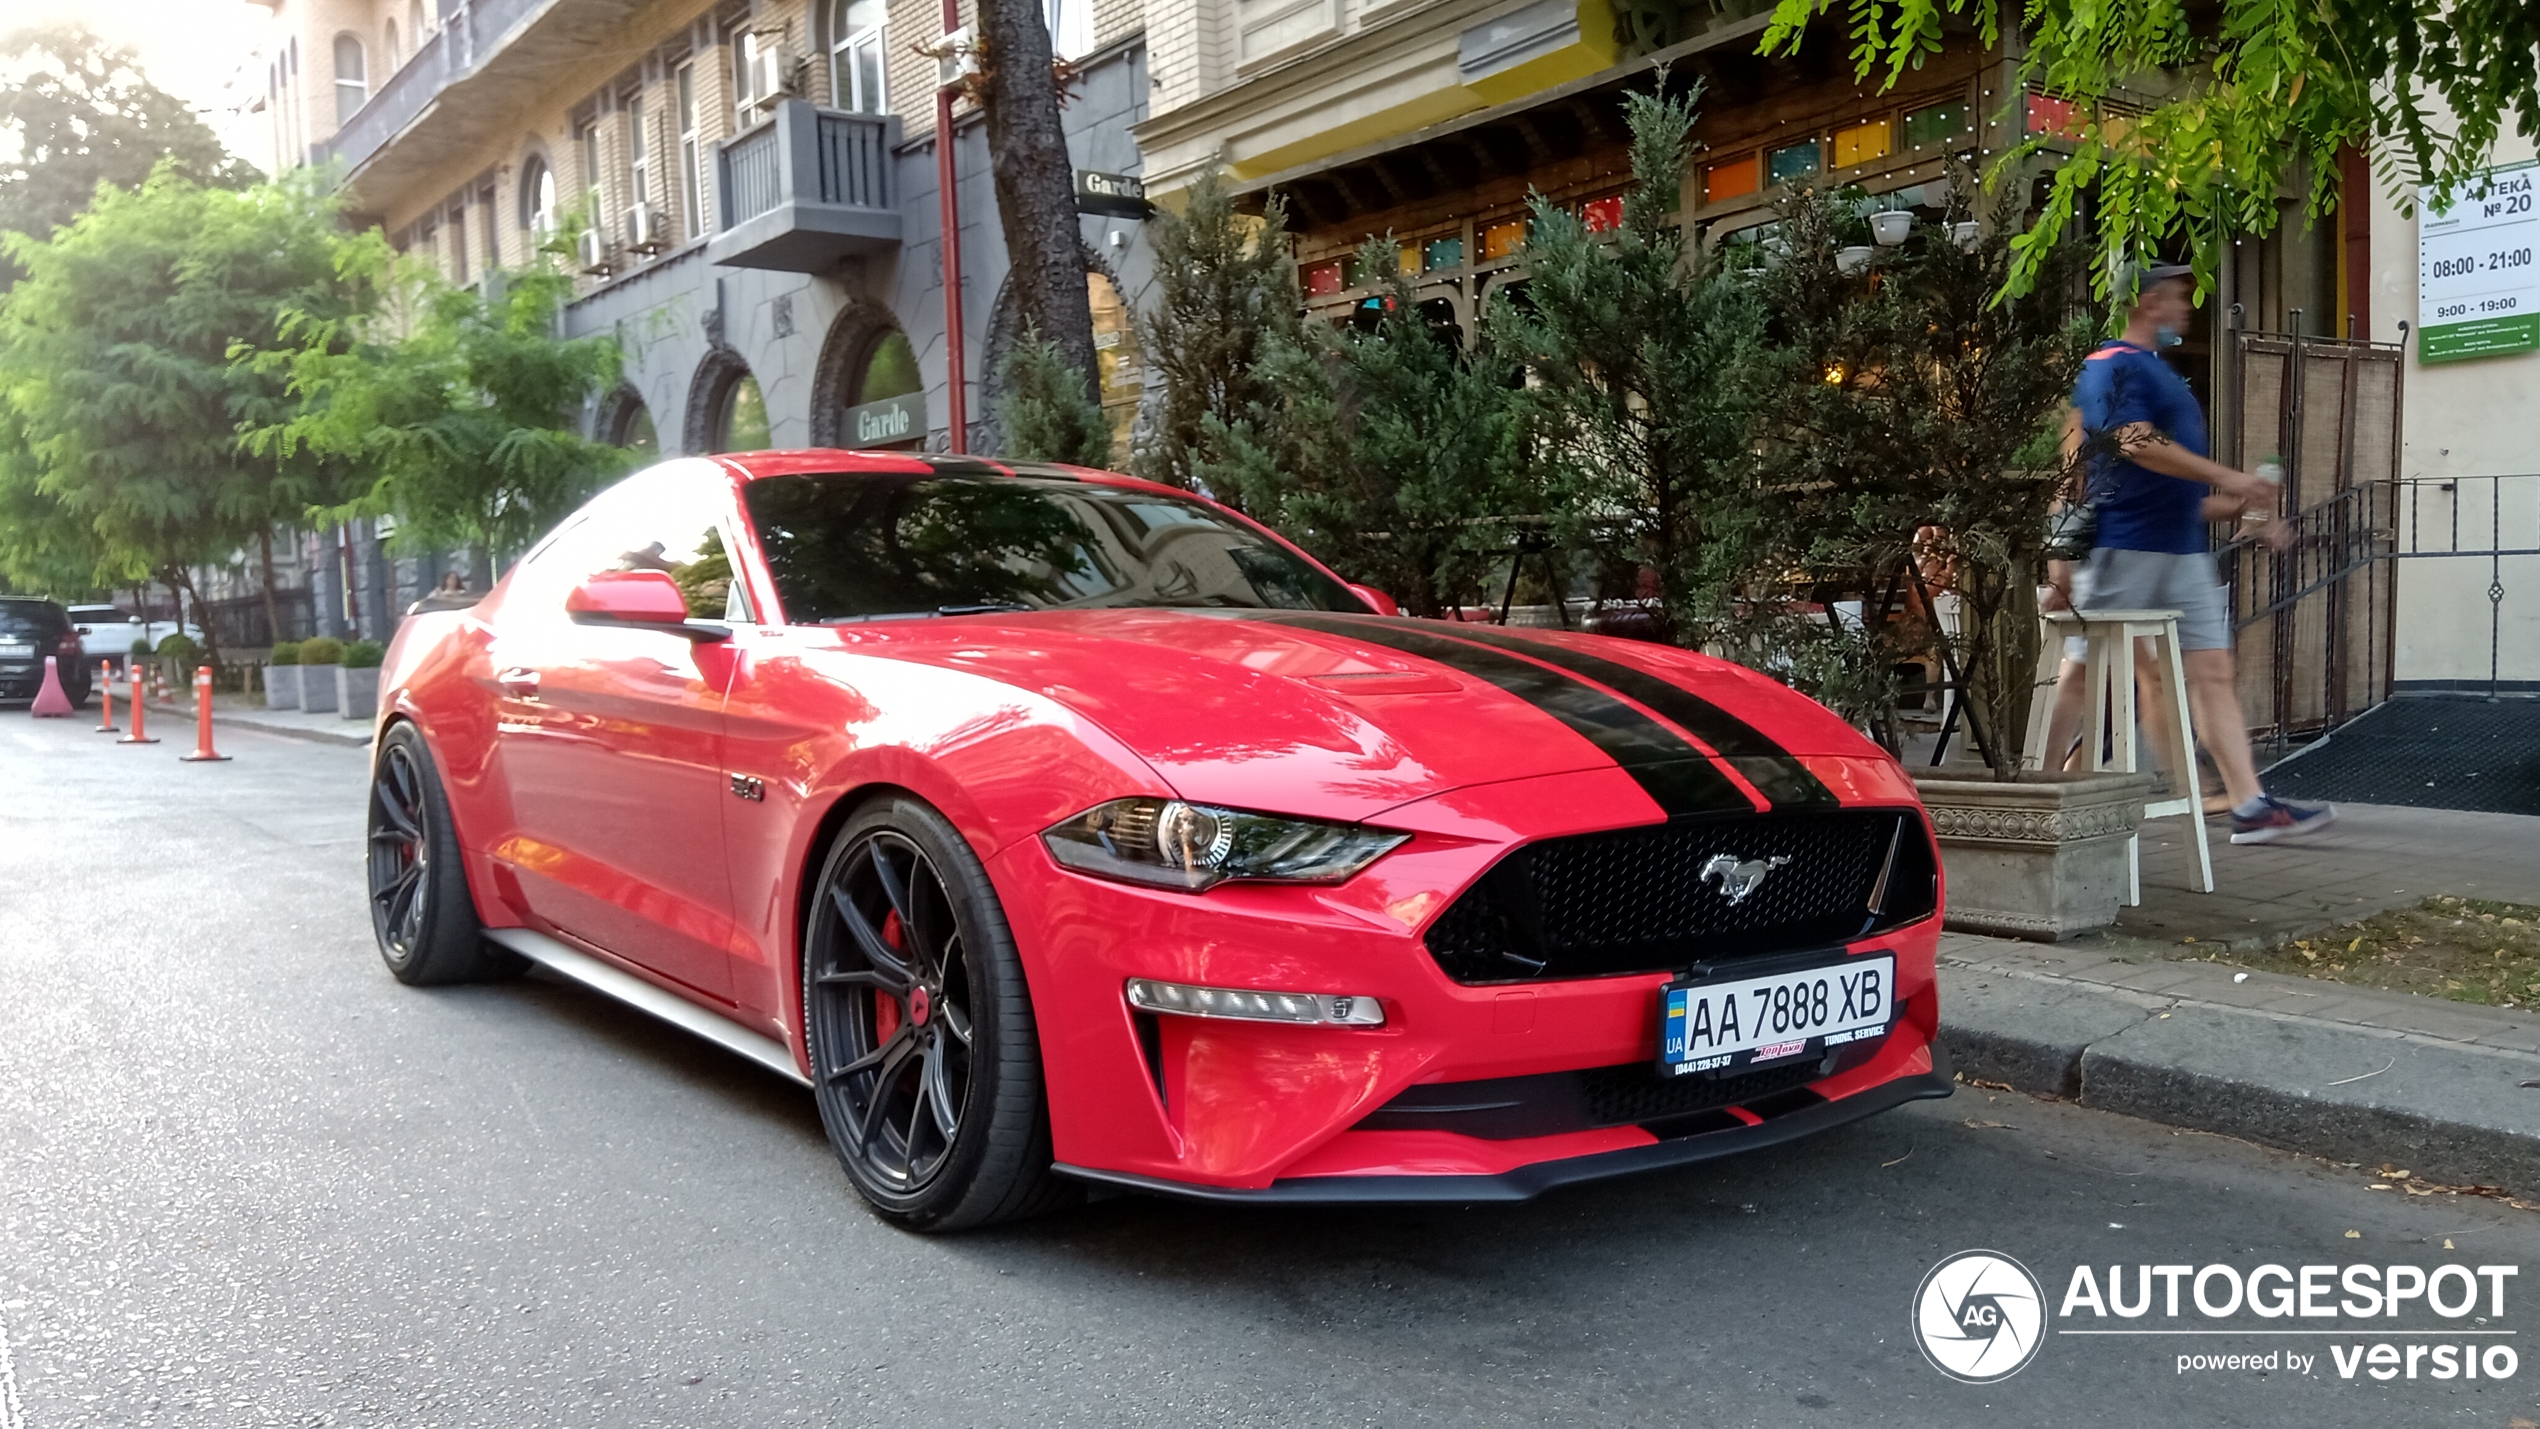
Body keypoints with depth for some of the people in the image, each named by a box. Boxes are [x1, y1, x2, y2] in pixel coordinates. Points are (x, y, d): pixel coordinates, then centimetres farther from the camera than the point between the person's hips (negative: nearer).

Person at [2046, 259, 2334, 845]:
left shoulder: (2161, 373, 24)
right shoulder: (2113, 366, -6)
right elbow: (2137, 443, -21)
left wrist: (2245, 509, 22)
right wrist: (2227, 477, -21)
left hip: (2182, 553, 9)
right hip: (2123, 548, -9)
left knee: (2214, 673, 2)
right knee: (2084, 671, -4)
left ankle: (2251, 806, 1)